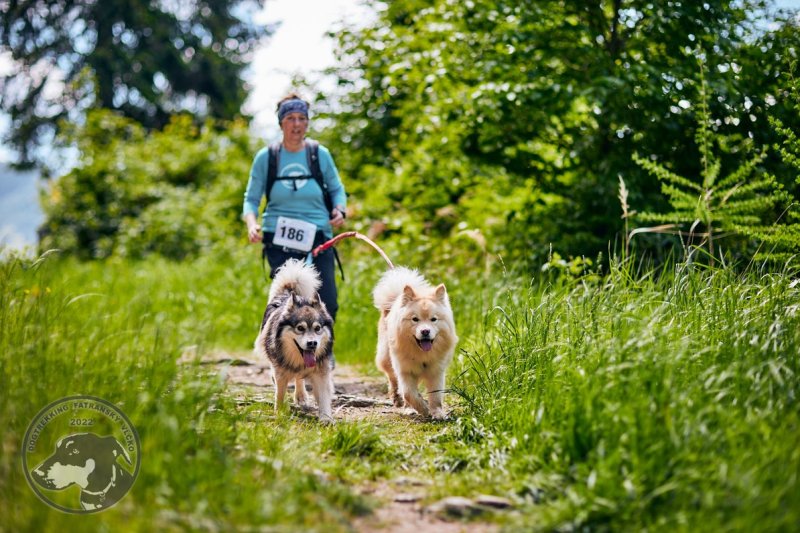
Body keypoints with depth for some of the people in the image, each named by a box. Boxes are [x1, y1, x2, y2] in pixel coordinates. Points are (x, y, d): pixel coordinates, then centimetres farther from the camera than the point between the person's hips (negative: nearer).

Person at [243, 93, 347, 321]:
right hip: (279, 241, -1)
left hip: (317, 239, 1)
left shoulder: (320, 154, 5)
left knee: (328, 305, -8)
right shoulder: (266, 157, 4)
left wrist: (339, 210, -6)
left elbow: (337, 189, 15)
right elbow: (251, 198, 8)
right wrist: (251, 223, -12)